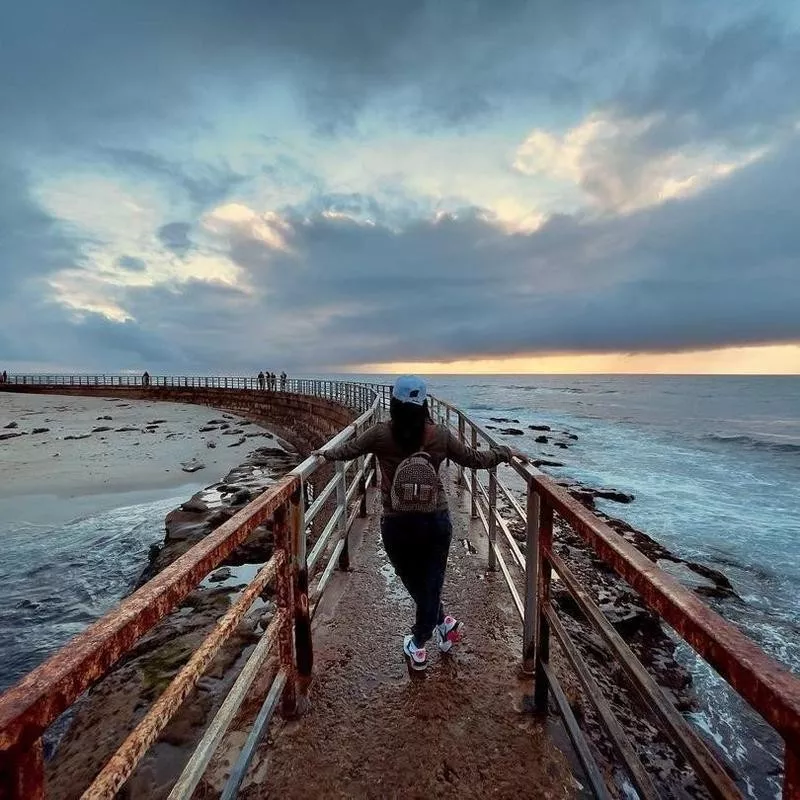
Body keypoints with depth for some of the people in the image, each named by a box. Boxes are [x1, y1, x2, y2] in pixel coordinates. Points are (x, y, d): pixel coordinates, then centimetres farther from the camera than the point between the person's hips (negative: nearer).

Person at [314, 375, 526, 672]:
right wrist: (506, 452, 17)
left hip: (397, 525, -1)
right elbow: (474, 459, 2)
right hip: (437, 521, 1)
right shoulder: (440, 434, -8)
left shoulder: (381, 434, -11)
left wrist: (324, 454, 24)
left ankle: (443, 623, 33)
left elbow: (347, 450, 4)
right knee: (430, 583, 19)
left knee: (415, 583, 24)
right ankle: (419, 642, 34)